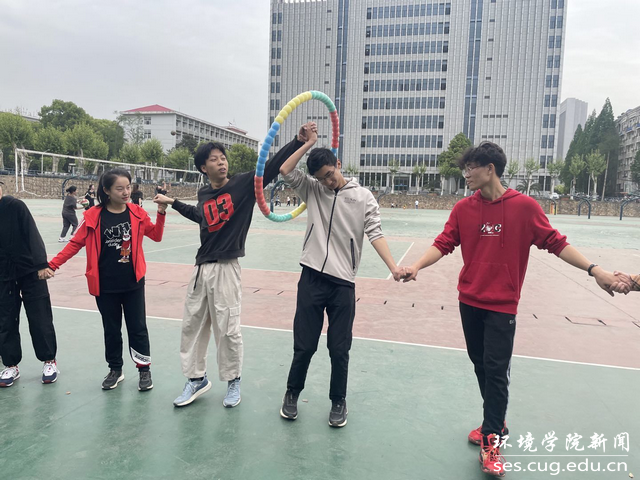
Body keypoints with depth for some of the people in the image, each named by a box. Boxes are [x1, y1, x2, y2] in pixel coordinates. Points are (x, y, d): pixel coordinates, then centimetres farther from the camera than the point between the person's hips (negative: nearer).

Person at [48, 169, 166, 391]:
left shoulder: (137, 213, -3)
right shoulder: (94, 216, -7)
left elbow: (156, 236, 4)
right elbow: (75, 243, 1)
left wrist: (161, 213, -10)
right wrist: (52, 264, -4)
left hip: (133, 282, 0)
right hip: (105, 285, 0)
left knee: (138, 327, 6)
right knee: (111, 329, 14)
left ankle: (144, 369, 22)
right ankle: (115, 370, 31)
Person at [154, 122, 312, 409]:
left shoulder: (243, 184, -6)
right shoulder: (203, 194, 8)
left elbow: (272, 167, -16)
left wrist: (298, 141, -26)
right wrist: (172, 203, 36)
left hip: (225, 268, -5)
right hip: (201, 267, 6)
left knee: (227, 329, 1)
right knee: (192, 324, 13)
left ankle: (233, 381, 23)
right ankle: (196, 379, 31)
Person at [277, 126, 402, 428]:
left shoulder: (363, 197, 1)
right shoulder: (312, 190, 7)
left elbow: (375, 234, -5)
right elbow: (285, 171, -4)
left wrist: (393, 267, -16)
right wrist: (308, 143, -2)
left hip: (343, 282, -1)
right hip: (312, 278, 1)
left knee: (339, 349, 7)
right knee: (304, 345, 8)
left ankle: (338, 402, 29)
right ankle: (292, 394, 32)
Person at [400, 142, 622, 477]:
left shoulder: (524, 206, -9)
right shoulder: (463, 208, 0)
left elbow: (555, 243, -3)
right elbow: (443, 244, -4)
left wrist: (595, 270, -10)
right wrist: (416, 266, -19)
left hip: (502, 305, -4)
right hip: (469, 301, 4)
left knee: (496, 370, -3)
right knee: (480, 363, 14)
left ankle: (490, 442, 14)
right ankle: (495, 422, 35)